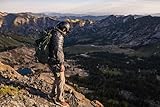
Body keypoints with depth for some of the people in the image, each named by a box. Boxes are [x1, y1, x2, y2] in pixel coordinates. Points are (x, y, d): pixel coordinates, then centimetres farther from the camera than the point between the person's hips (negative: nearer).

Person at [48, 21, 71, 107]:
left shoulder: (54, 34, 13)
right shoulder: (59, 36, -19)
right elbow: (58, 51, -25)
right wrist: (61, 64, -21)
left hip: (52, 60, 10)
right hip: (55, 62, -10)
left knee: (58, 78, 22)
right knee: (61, 80, 1)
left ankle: (53, 94, 35)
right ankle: (59, 99, 13)